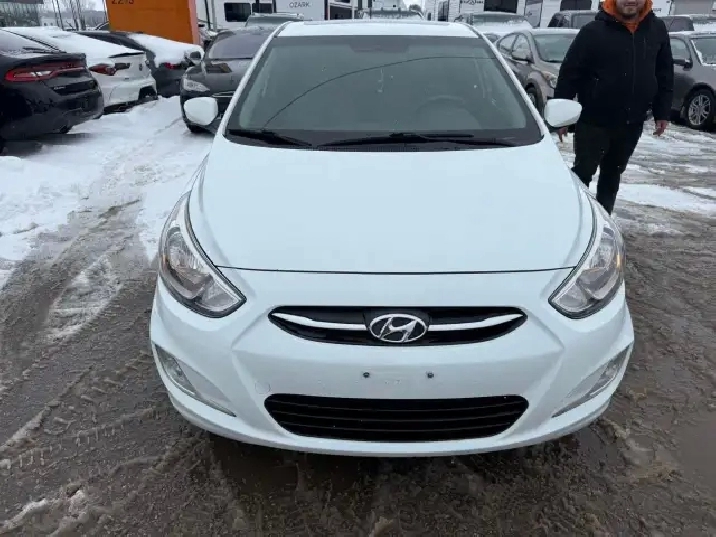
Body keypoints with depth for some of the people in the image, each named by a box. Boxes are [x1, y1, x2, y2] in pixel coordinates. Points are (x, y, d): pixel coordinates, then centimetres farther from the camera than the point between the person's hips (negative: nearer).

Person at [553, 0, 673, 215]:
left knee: (613, 174, 15)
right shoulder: (593, 31, -10)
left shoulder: (657, 29, 4)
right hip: (593, 122, -4)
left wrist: (662, 113, 8)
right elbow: (568, 74, -9)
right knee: (583, 172, 1)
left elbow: (665, 74, 11)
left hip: (632, 124, 5)